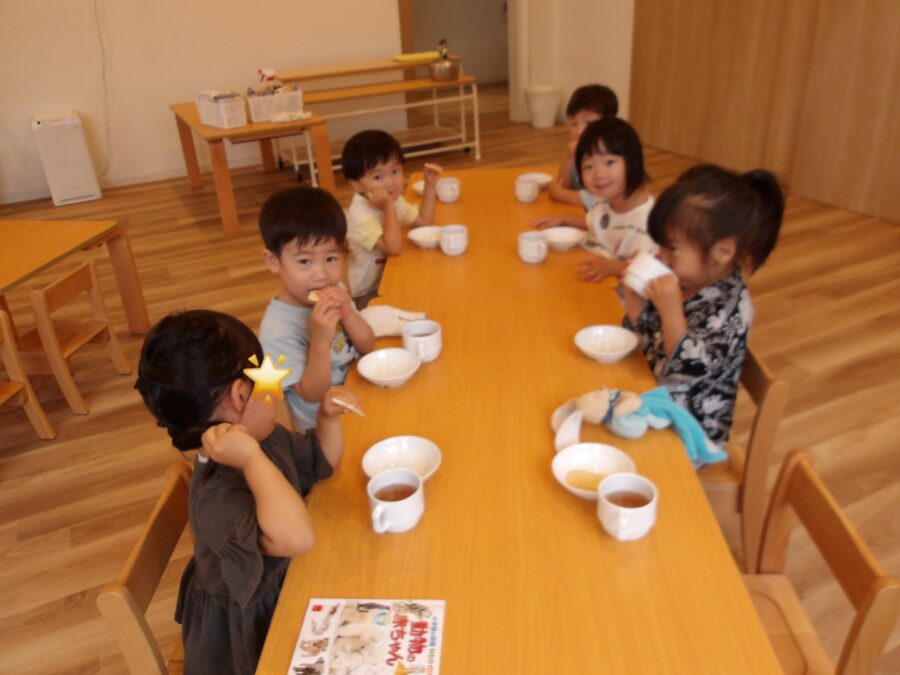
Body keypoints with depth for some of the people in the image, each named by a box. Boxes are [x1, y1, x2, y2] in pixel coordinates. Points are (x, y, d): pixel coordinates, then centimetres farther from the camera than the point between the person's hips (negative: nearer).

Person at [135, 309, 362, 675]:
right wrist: (252, 459, -49)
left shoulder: (265, 436, -9)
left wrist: (328, 417, -10)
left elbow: (322, 461, 7)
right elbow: (296, 537, -52)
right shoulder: (218, 497, -37)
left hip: (277, 590, 8)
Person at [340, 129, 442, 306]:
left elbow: (424, 221, 10)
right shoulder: (359, 214, -27)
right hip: (367, 296, -8)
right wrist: (389, 207, -35)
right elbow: (394, 248, -33)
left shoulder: (394, 200, 2)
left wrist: (430, 185, 1)